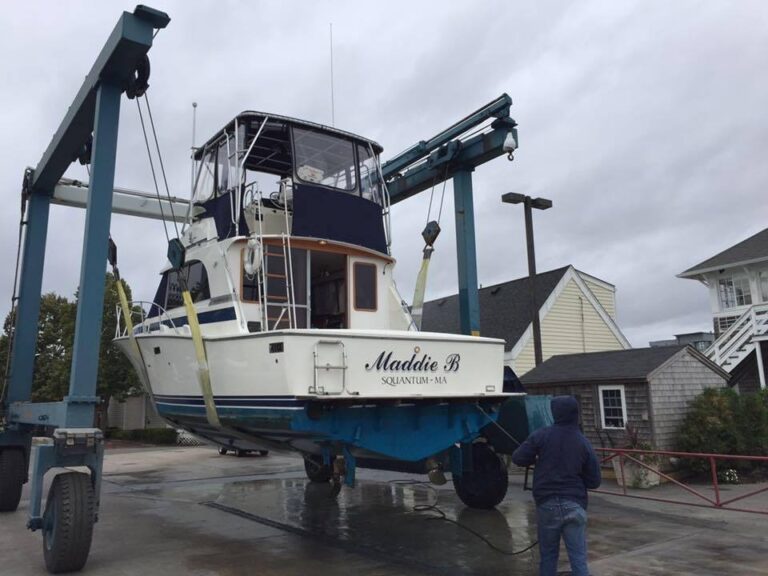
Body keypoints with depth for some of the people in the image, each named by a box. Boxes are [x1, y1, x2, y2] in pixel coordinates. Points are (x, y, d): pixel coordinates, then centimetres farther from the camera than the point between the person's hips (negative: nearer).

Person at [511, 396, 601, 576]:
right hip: (574, 505, 1)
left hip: (547, 504, 0)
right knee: (578, 558, 4)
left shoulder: (541, 435, -7)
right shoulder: (584, 443, -2)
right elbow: (594, 481, 2)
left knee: (548, 555, 13)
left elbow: (518, 458, -4)